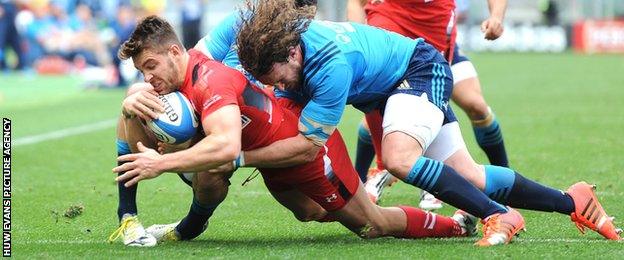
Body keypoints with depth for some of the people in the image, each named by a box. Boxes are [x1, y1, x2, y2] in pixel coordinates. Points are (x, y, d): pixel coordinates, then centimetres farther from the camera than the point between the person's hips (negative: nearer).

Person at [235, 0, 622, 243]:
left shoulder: (331, 63, -39)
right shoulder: (277, 40, -16)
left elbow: (308, 144, -35)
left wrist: (242, 156, -33)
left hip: (421, 70, -8)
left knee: (399, 158, -33)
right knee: (468, 177, 6)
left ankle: (499, 217, -22)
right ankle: (574, 202, 20)